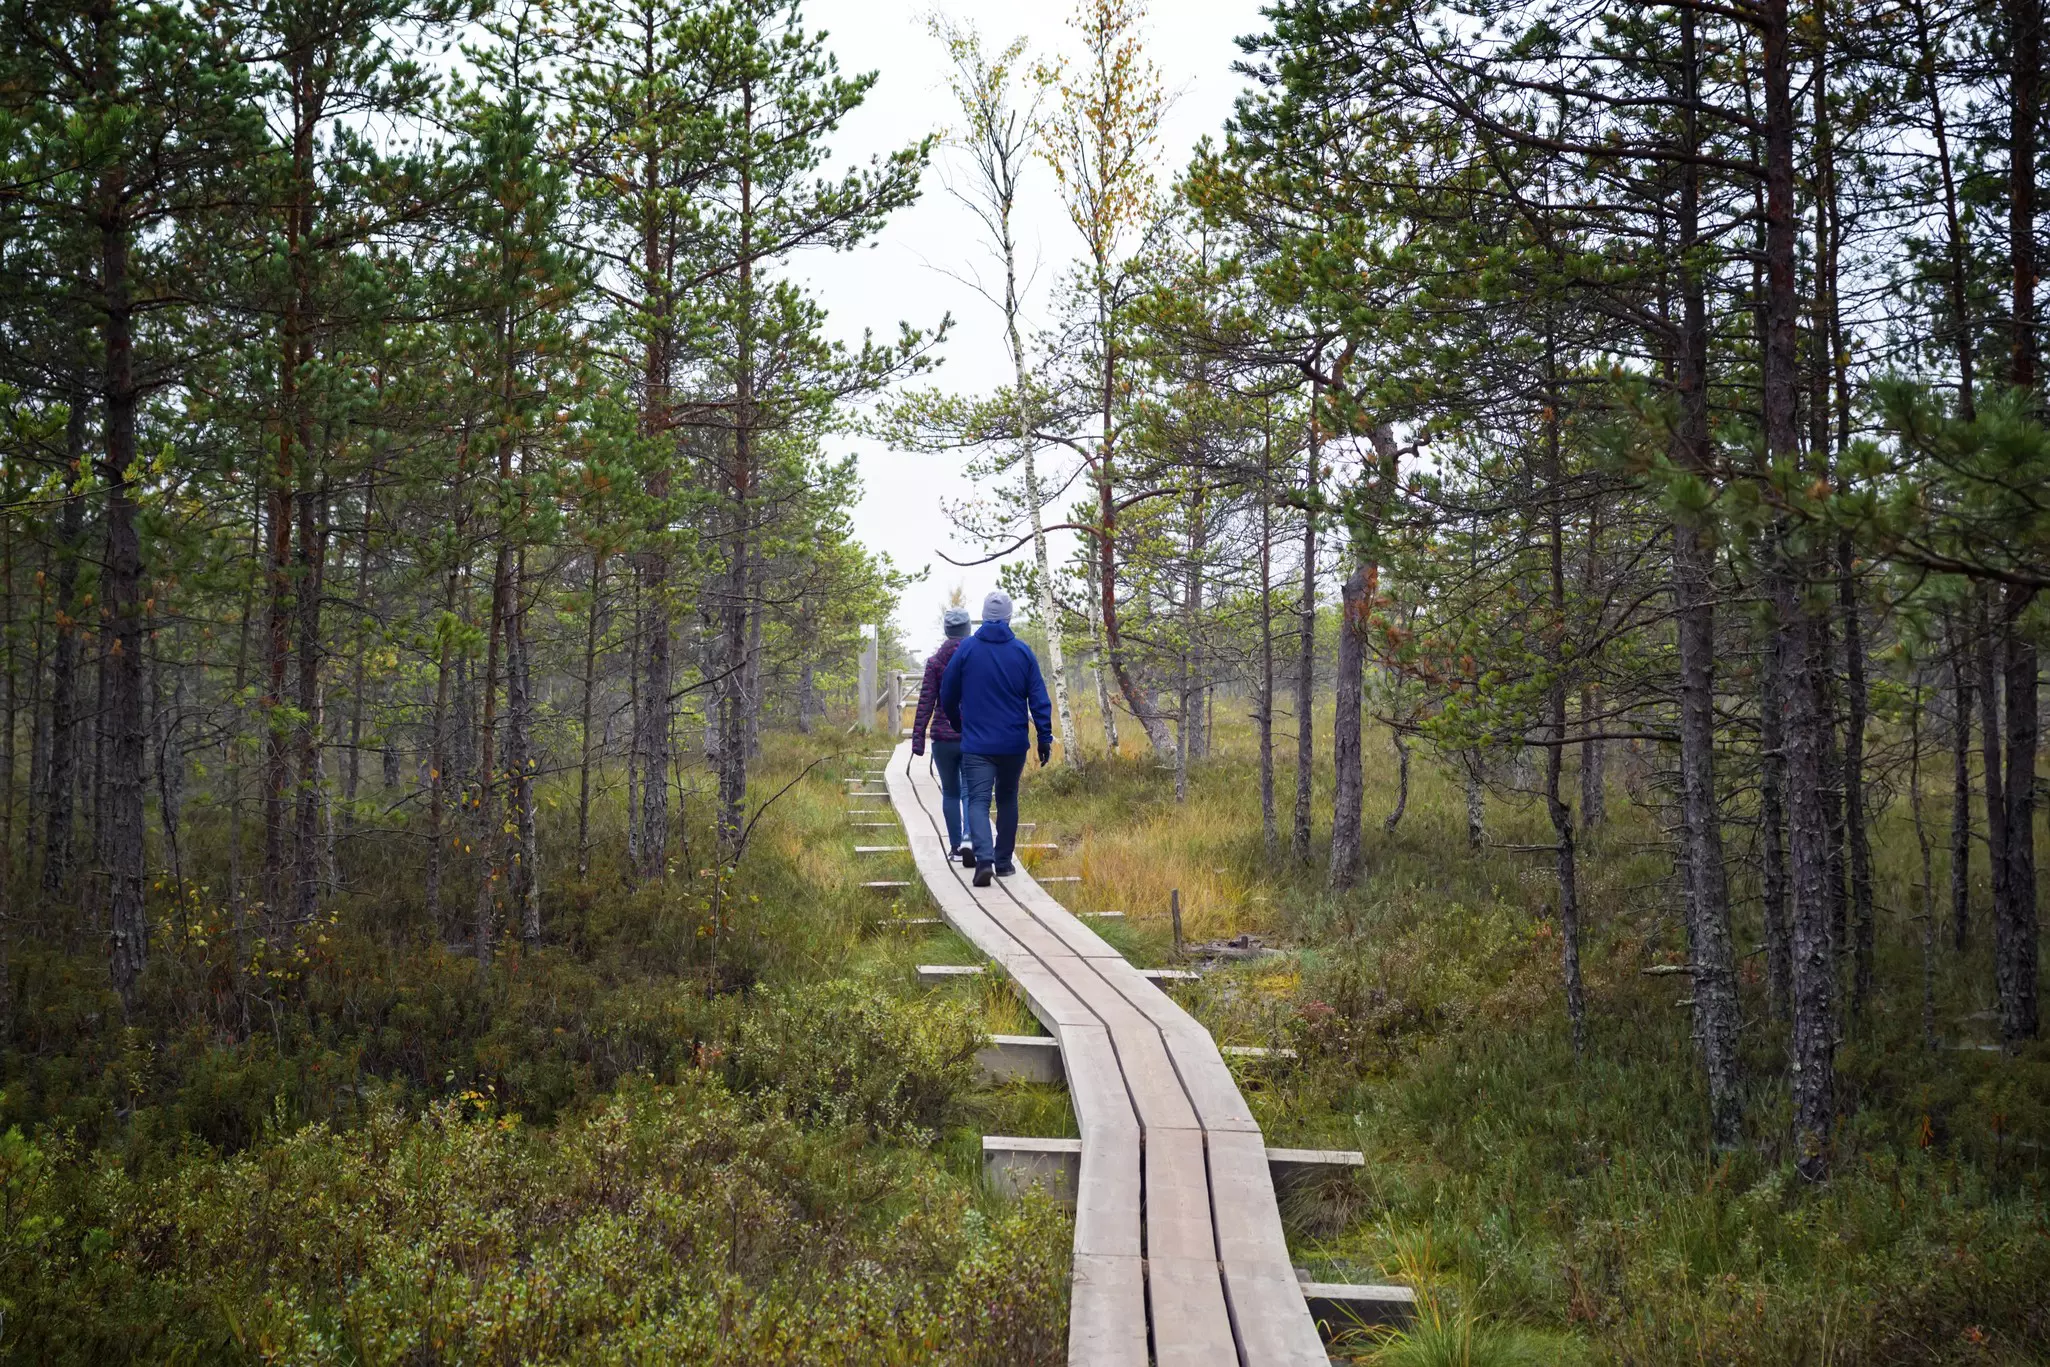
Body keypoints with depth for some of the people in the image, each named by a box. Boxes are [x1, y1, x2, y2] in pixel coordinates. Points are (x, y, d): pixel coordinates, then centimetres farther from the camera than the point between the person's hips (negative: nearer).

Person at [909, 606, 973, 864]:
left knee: (950, 793, 12)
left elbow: (926, 702, -4)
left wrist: (918, 738, -2)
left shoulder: (935, 661, -2)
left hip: (943, 737, 0)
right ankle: (969, 838, -21)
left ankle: (956, 846, 12)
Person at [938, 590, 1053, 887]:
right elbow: (1039, 698, -4)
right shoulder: (1022, 652, -2)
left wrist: (958, 725, 22)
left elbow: (947, 696, 4)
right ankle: (1004, 861, 22)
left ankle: (984, 857, -24)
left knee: (978, 801, -3)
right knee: (1007, 799, 17)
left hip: (976, 743, -2)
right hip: (1013, 743, 2)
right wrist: (1045, 737, 1)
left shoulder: (966, 649, -3)